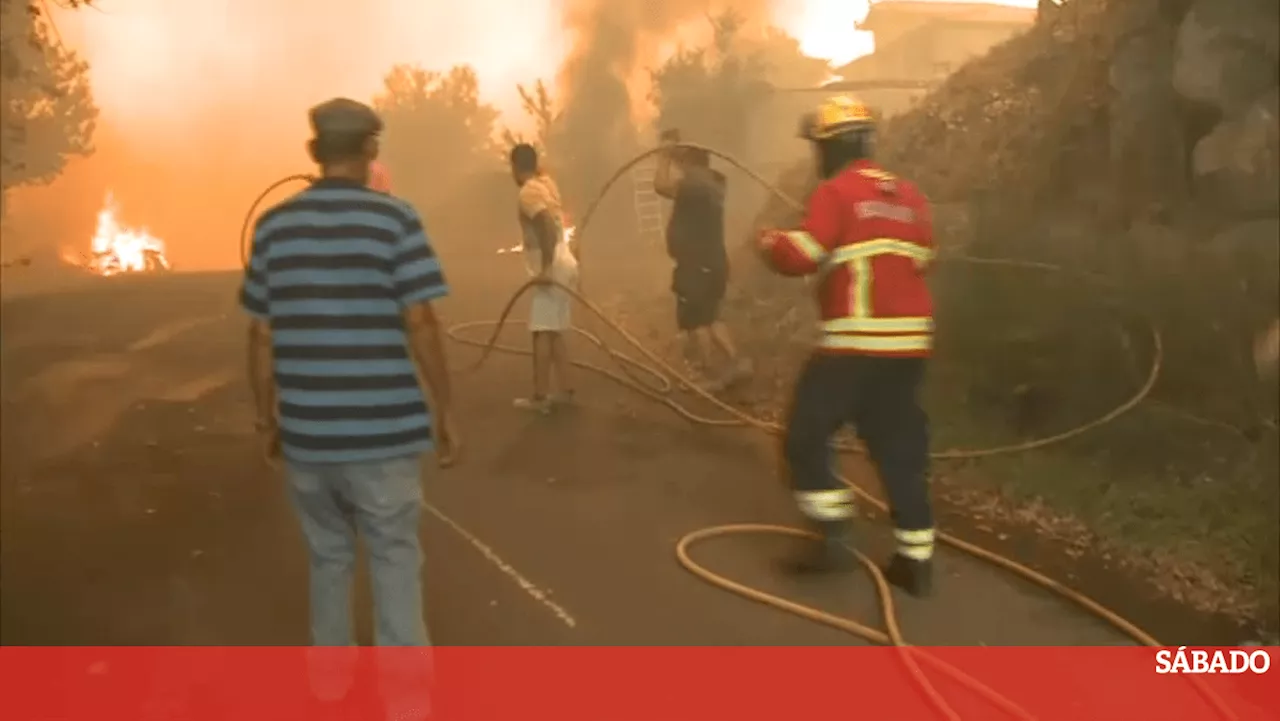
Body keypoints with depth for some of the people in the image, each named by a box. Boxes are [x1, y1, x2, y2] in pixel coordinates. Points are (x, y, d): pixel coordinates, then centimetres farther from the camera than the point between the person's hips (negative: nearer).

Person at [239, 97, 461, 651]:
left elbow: (261, 335, 5)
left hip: (306, 430, 4)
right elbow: (421, 324, -11)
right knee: (395, 561, 7)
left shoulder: (273, 225, 3)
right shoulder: (395, 218, -7)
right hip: (383, 429, -4)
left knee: (328, 558, 20)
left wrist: (267, 418, 14)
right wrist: (445, 412, -3)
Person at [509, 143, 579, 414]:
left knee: (542, 332, -9)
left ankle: (540, 397, -9)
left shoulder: (528, 192, -13)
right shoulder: (546, 183, 13)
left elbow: (548, 226, -27)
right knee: (554, 332, 13)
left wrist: (546, 267, -29)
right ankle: (564, 391, 15)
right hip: (562, 264, 9)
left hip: (553, 268, -9)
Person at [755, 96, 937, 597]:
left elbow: (800, 257, -14)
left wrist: (770, 242, 7)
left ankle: (835, 536, 5)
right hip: (910, 341, 7)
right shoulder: (909, 195, 14)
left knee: (805, 436, 8)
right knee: (900, 448, 13)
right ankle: (916, 560, 16)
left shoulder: (835, 192, -7)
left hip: (856, 341, -7)